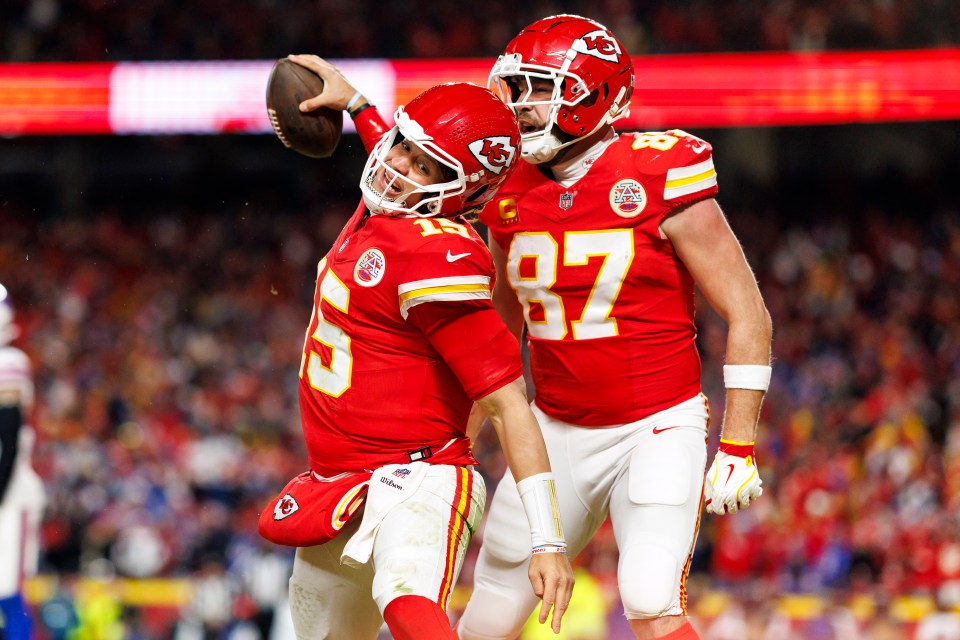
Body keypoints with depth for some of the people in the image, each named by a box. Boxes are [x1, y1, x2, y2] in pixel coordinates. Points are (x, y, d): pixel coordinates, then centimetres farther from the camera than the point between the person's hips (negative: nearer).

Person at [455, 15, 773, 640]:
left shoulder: (659, 179, -14)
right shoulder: (513, 194, 2)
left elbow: (748, 316, -10)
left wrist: (738, 446, -13)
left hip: (658, 429, -5)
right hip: (558, 434, 5)